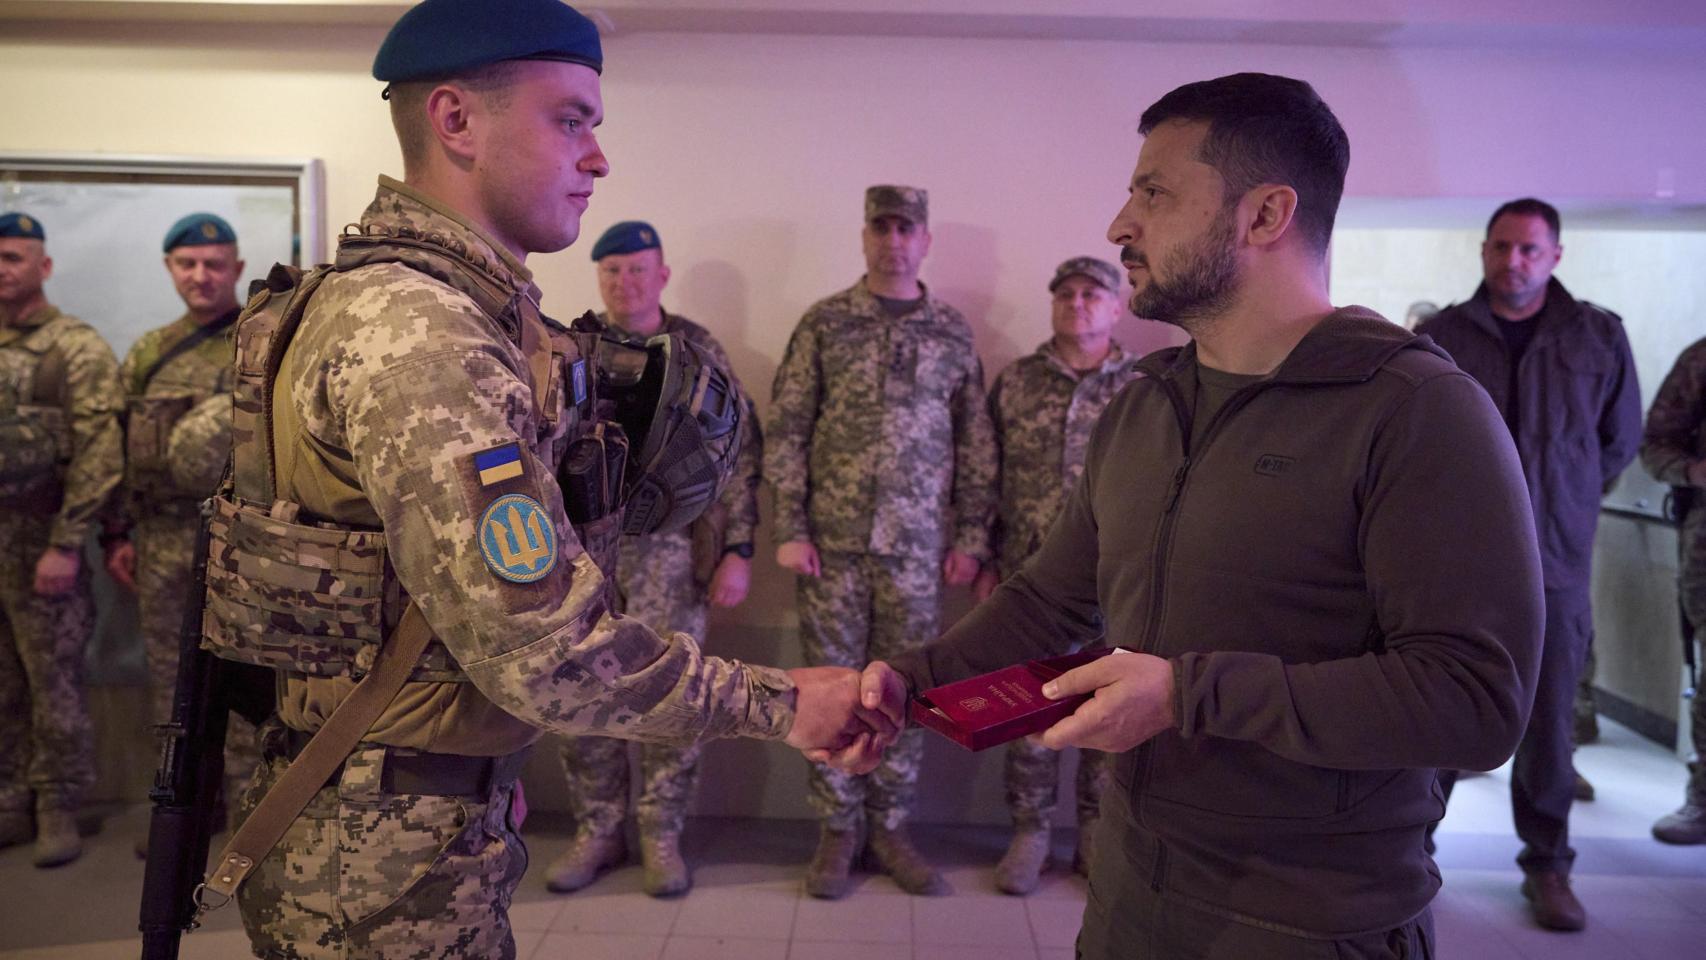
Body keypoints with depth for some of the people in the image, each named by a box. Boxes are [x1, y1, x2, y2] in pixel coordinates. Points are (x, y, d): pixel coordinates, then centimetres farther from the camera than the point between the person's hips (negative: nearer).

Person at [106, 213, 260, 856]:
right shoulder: (146, 354, 12)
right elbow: (123, 449, 14)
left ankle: (245, 798, 14)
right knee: (168, 674, 12)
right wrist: (118, 535, 10)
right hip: (160, 538, 5)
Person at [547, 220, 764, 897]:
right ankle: (596, 831, 24)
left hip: (672, 553, -2)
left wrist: (738, 549, -6)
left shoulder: (700, 352, 2)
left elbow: (740, 455, 0)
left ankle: (661, 835, 20)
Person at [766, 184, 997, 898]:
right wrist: (789, 529, -5)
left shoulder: (952, 332, 8)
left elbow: (976, 443, 9)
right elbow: (785, 430, 1)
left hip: (918, 545, 1)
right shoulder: (825, 323, 3)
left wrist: (971, 536, 4)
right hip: (833, 541, -1)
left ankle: (890, 828, 22)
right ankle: (838, 830, 20)